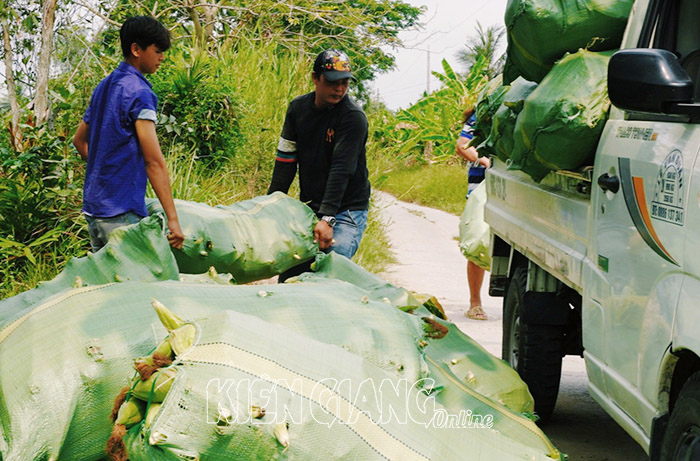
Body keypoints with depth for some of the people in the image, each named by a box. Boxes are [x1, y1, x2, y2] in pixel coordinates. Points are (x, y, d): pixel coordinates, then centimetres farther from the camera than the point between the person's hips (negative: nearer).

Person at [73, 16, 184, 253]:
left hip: (93, 205, 9)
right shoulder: (139, 92, -13)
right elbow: (154, 162, -18)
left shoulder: (104, 86, 14)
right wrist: (172, 219, -18)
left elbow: (79, 140, 26)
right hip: (122, 212, -9)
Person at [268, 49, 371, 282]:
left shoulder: (353, 117, -15)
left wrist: (327, 219, -31)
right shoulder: (297, 108, 3)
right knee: (289, 272, 2)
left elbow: (341, 170, -23)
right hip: (308, 207, 5)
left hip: (346, 210, -5)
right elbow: (285, 160, 7)